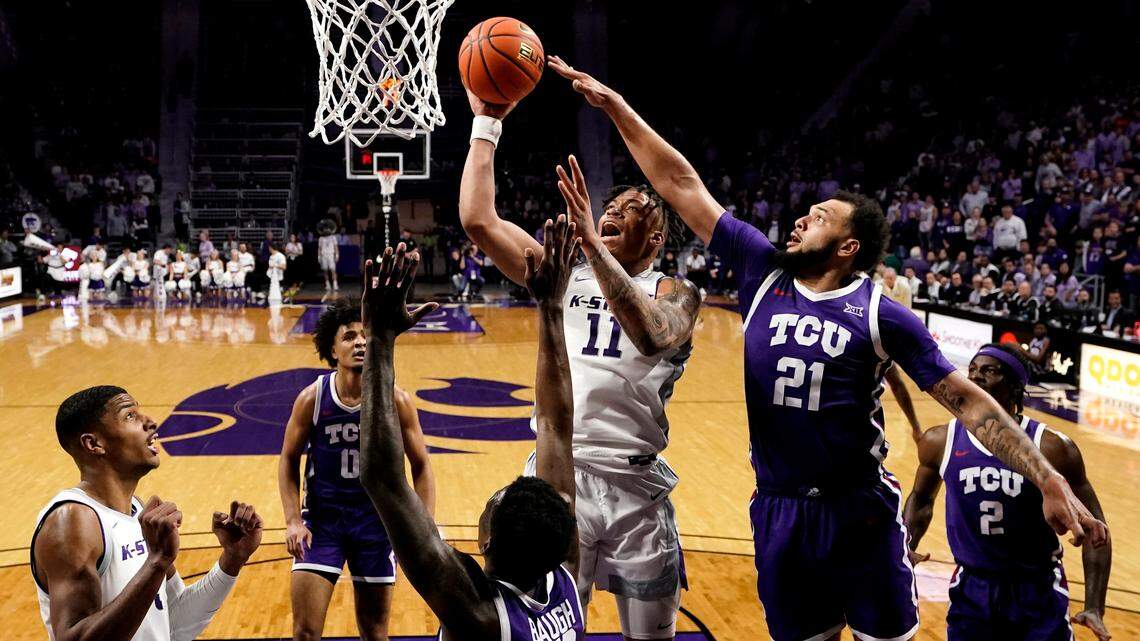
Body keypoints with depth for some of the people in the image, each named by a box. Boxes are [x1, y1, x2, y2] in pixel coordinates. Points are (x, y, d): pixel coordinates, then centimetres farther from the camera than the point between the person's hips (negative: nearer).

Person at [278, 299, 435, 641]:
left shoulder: (395, 400, -12)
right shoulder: (311, 399, -11)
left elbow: (421, 466, -2)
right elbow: (289, 460, 2)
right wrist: (293, 520, -9)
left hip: (376, 520, 0)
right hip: (321, 517, 0)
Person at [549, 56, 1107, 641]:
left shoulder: (880, 314, -9)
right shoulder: (763, 272, -1)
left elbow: (966, 400, -9)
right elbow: (681, 185, 1)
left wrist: (1050, 481, -17)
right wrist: (613, 105, 1)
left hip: (861, 511, -3)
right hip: (778, 511, 3)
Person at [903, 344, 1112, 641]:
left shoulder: (1052, 448, -15)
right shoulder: (940, 442, -7)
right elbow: (922, 498, 13)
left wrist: (1094, 608, -15)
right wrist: (907, 546, -6)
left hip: (1039, 594, -2)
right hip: (971, 588, 2)